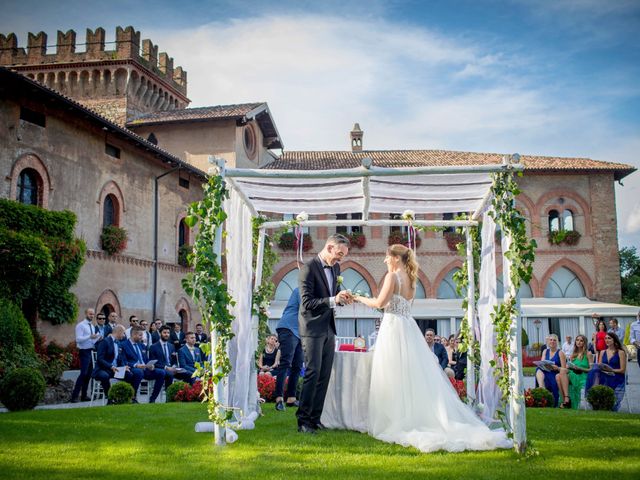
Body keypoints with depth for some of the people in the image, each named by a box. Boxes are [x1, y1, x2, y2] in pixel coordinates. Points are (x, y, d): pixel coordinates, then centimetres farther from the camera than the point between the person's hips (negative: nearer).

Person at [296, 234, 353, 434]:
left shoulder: (335, 267, 10)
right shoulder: (308, 268, -13)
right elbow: (307, 302, -18)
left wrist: (343, 298, -1)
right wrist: (333, 300, -28)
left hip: (329, 329, 8)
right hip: (312, 329, -8)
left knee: (324, 376, 8)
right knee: (313, 373, -10)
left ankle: (315, 418, 15)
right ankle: (303, 420, -2)